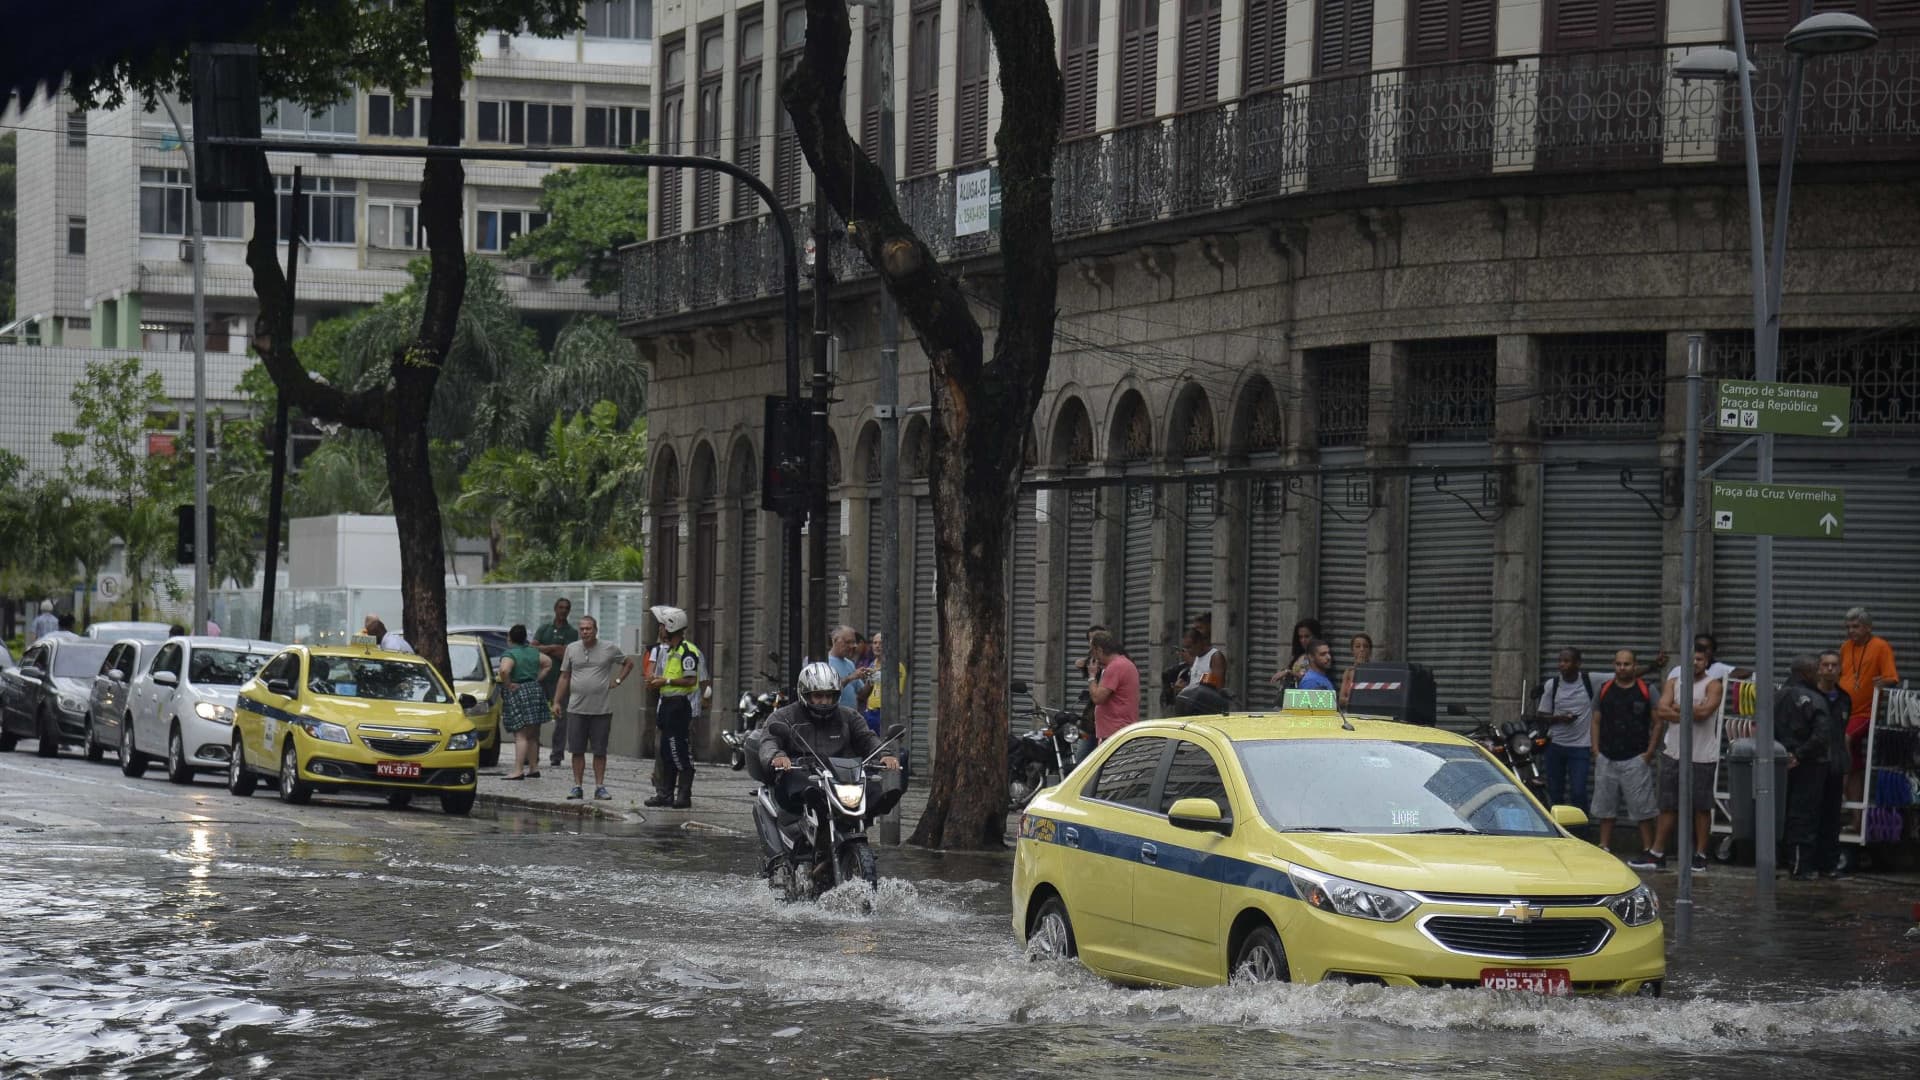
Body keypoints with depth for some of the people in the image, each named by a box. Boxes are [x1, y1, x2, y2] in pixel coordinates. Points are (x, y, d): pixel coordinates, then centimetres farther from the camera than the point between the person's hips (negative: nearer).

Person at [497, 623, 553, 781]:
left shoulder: (509, 654, -12)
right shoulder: (532, 652, 13)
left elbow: (504, 670, -31)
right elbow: (548, 663, 26)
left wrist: (508, 685, -16)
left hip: (518, 693, -7)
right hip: (536, 690, 7)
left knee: (521, 736, -11)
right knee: (533, 735, 14)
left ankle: (518, 770, -15)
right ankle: (533, 768, 20)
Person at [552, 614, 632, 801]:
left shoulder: (609, 649, 3)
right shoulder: (572, 649, 8)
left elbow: (628, 663, 17)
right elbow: (564, 677, 12)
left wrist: (617, 681, 5)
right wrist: (556, 702, 7)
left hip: (601, 709, -1)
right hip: (576, 709, 1)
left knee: (600, 751, 2)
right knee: (577, 750, 2)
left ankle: (600, 786, 7)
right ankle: (577, 786, 8)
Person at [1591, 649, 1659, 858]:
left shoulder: (1646, 691, 0)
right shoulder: (1604, 690, 10)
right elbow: (1596, 721, 14)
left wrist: (1650, 751, -7)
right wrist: (1596, 749, 3)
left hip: (1636, 759, -4)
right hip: (1607, 759, 4)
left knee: (1642, 808, -5)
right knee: (1605, 806, 8)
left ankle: (1648, 848, -2)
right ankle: (1604, 847, 16)